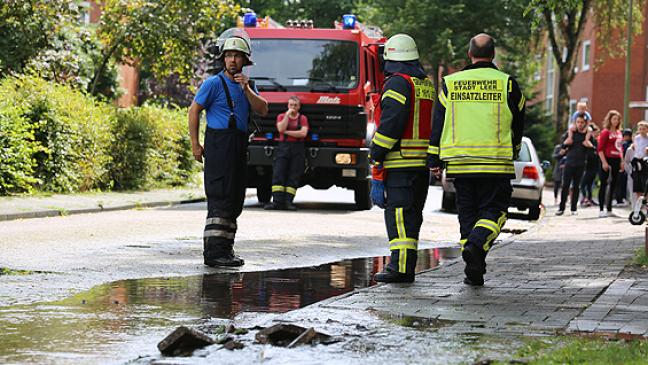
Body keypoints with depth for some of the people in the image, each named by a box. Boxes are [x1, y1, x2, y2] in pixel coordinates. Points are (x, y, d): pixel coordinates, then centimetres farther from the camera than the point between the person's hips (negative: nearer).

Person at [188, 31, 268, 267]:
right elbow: (194, 111, -4)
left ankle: (224, 248, 18)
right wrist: (195, 144, -7)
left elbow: (262, 110, 4)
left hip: (239, 146, 8)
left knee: (235, 200, 10)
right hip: (219, 144, -8)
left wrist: (246, 88, -9)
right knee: (220, 198, -14)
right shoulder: (214, 83, -4)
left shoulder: (247, 85, 16)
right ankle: (214, 252, -17)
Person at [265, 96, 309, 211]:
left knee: (294, 177, -6)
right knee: (278, 174, -12)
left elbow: (303, 133, -6)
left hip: (298, 149, 0)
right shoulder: (281, 116, 13)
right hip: (283, 147, 0)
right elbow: (281, 128, -6)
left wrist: (287, 132, -5)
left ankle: (288, 201, -8)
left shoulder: (303, 118, 10)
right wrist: (287, 114, -5)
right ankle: (277, 201, -17)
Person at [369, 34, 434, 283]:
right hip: (423, 161, 9)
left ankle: (400, 267, -14)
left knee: (398, 213, -9)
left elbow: (391, 122, -17)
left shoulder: (398, 83, -10)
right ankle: (406, 267, 15)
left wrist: (376, 153, -12)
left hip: (399, 161, -9)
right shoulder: (427, 85, 18)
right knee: (412, 213, 12)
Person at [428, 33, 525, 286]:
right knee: (494, 210, 5)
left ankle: (474, 272, 8)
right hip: (496, 164, -3)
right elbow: (518, 121, 10)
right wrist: (514, 149, 27)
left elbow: (438, 123, 6)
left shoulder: (450, 83, 6)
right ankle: (476, 244, -23)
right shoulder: (507, 84, 0)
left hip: (459, 162, 3)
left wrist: (434, 160, 10)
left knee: (468, 214, 10)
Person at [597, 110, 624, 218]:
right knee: (604, 184, -6)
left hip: (616, 161, 7)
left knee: (613, 185, 10)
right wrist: (604, 162, -19)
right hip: (607, 160, -7)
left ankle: (609, 209, 16)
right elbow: (600, 149, -12)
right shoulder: (605, 132, -7)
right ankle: (601, 209, -5)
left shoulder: (618, 133, 14)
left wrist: (622, 162, 14)